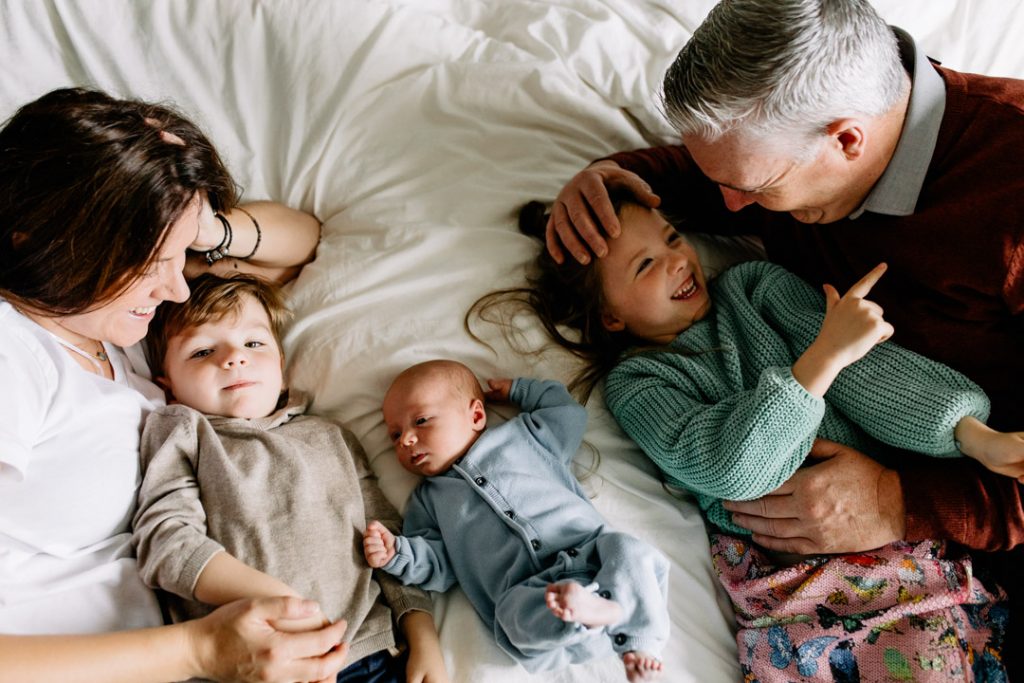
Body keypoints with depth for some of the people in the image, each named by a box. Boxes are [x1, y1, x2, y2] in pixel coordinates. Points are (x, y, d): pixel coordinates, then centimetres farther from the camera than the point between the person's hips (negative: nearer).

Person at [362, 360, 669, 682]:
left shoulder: (519, 434, 21)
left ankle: (639, 641, -29)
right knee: (518, 616, -35)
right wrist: (396, 553, -3)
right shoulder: (429, 500, 22)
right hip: (528, 590, -1)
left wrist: (518, 389, 30)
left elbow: (569, 413, 24)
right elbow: (439, 567, 15)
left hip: (590, 552, 1)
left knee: (631, 552, -28)